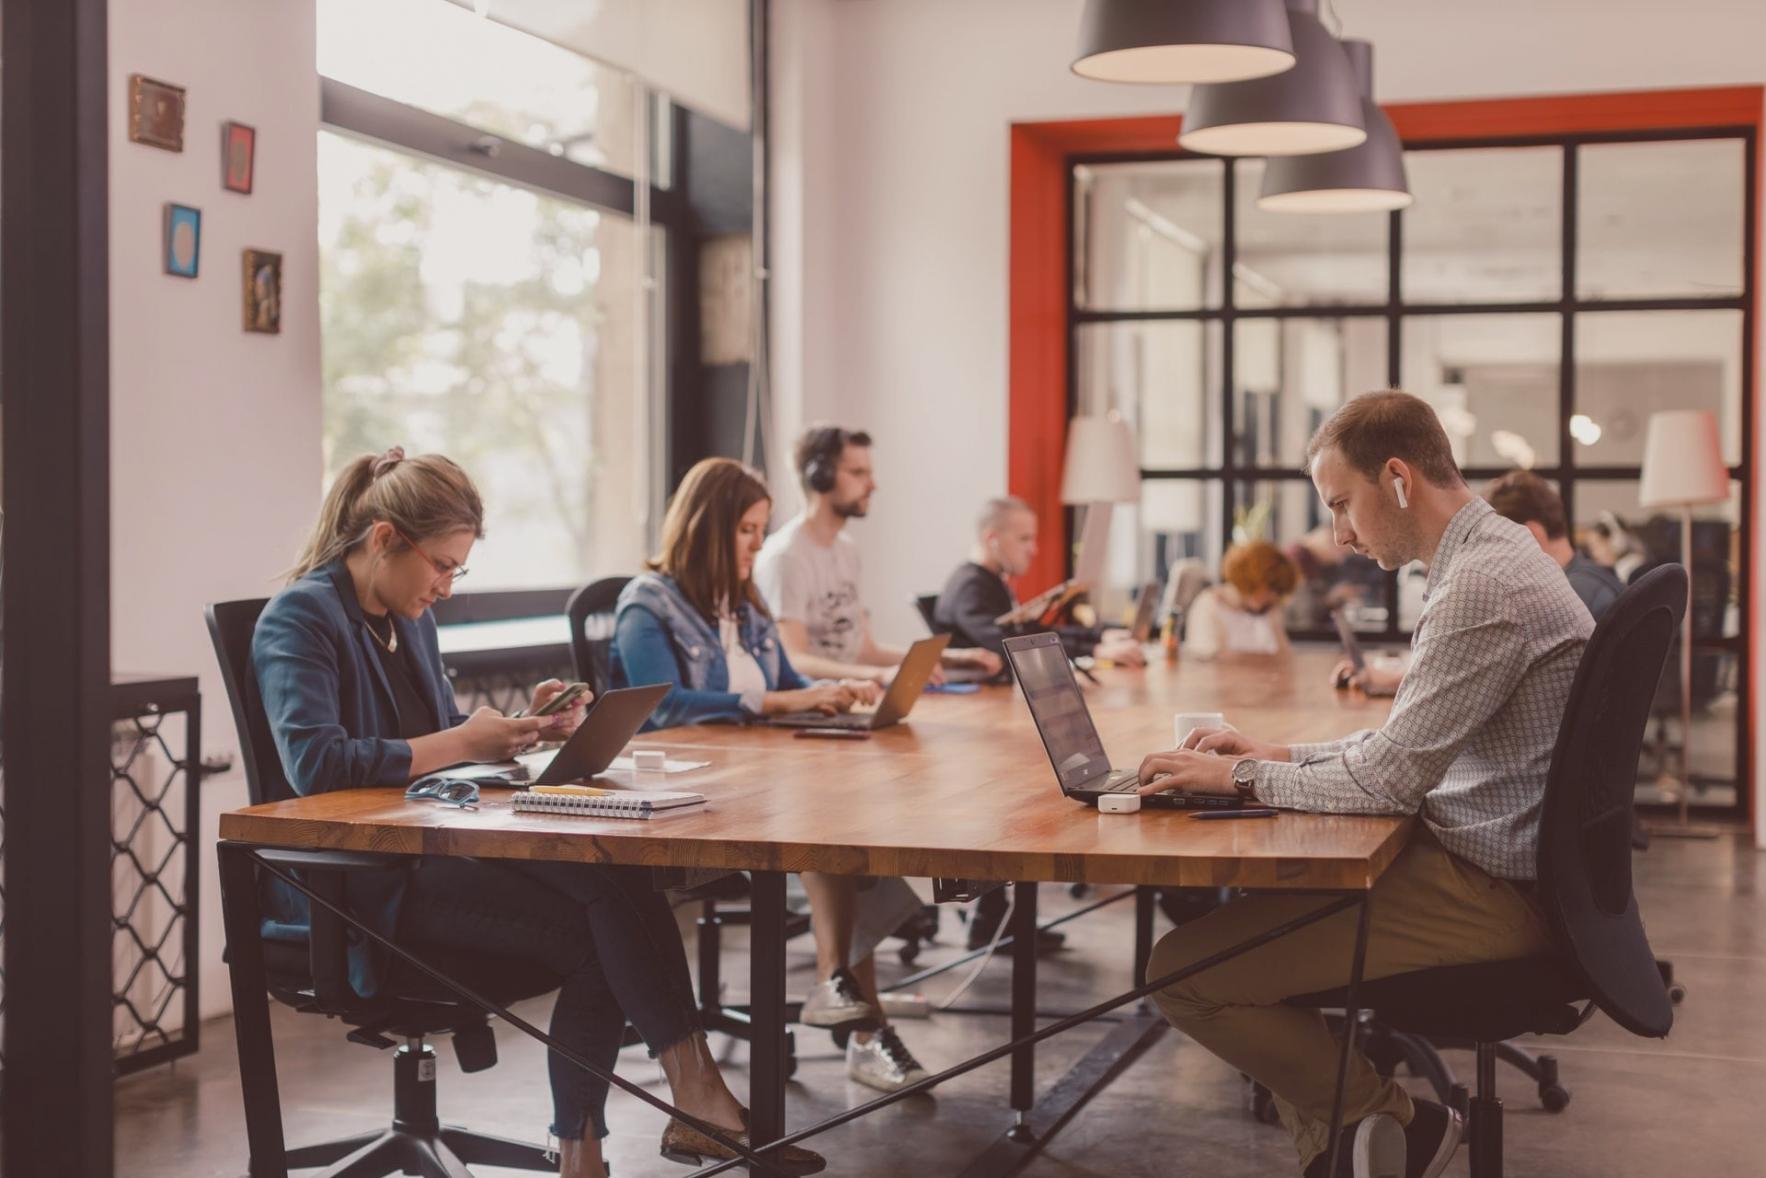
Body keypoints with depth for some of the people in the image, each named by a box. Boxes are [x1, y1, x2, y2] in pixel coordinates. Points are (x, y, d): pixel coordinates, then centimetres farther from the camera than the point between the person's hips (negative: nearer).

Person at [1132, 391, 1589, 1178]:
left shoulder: (1482, 584, -21)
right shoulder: (1489, 557, 12)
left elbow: (1389, 778, -22)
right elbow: (1414, 744, 21)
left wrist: (1242, 776, -9)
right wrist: (1283, 756, 11)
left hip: (1487, 892, -11)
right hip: (1490, 866, 11)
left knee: (1184, 970, -13)